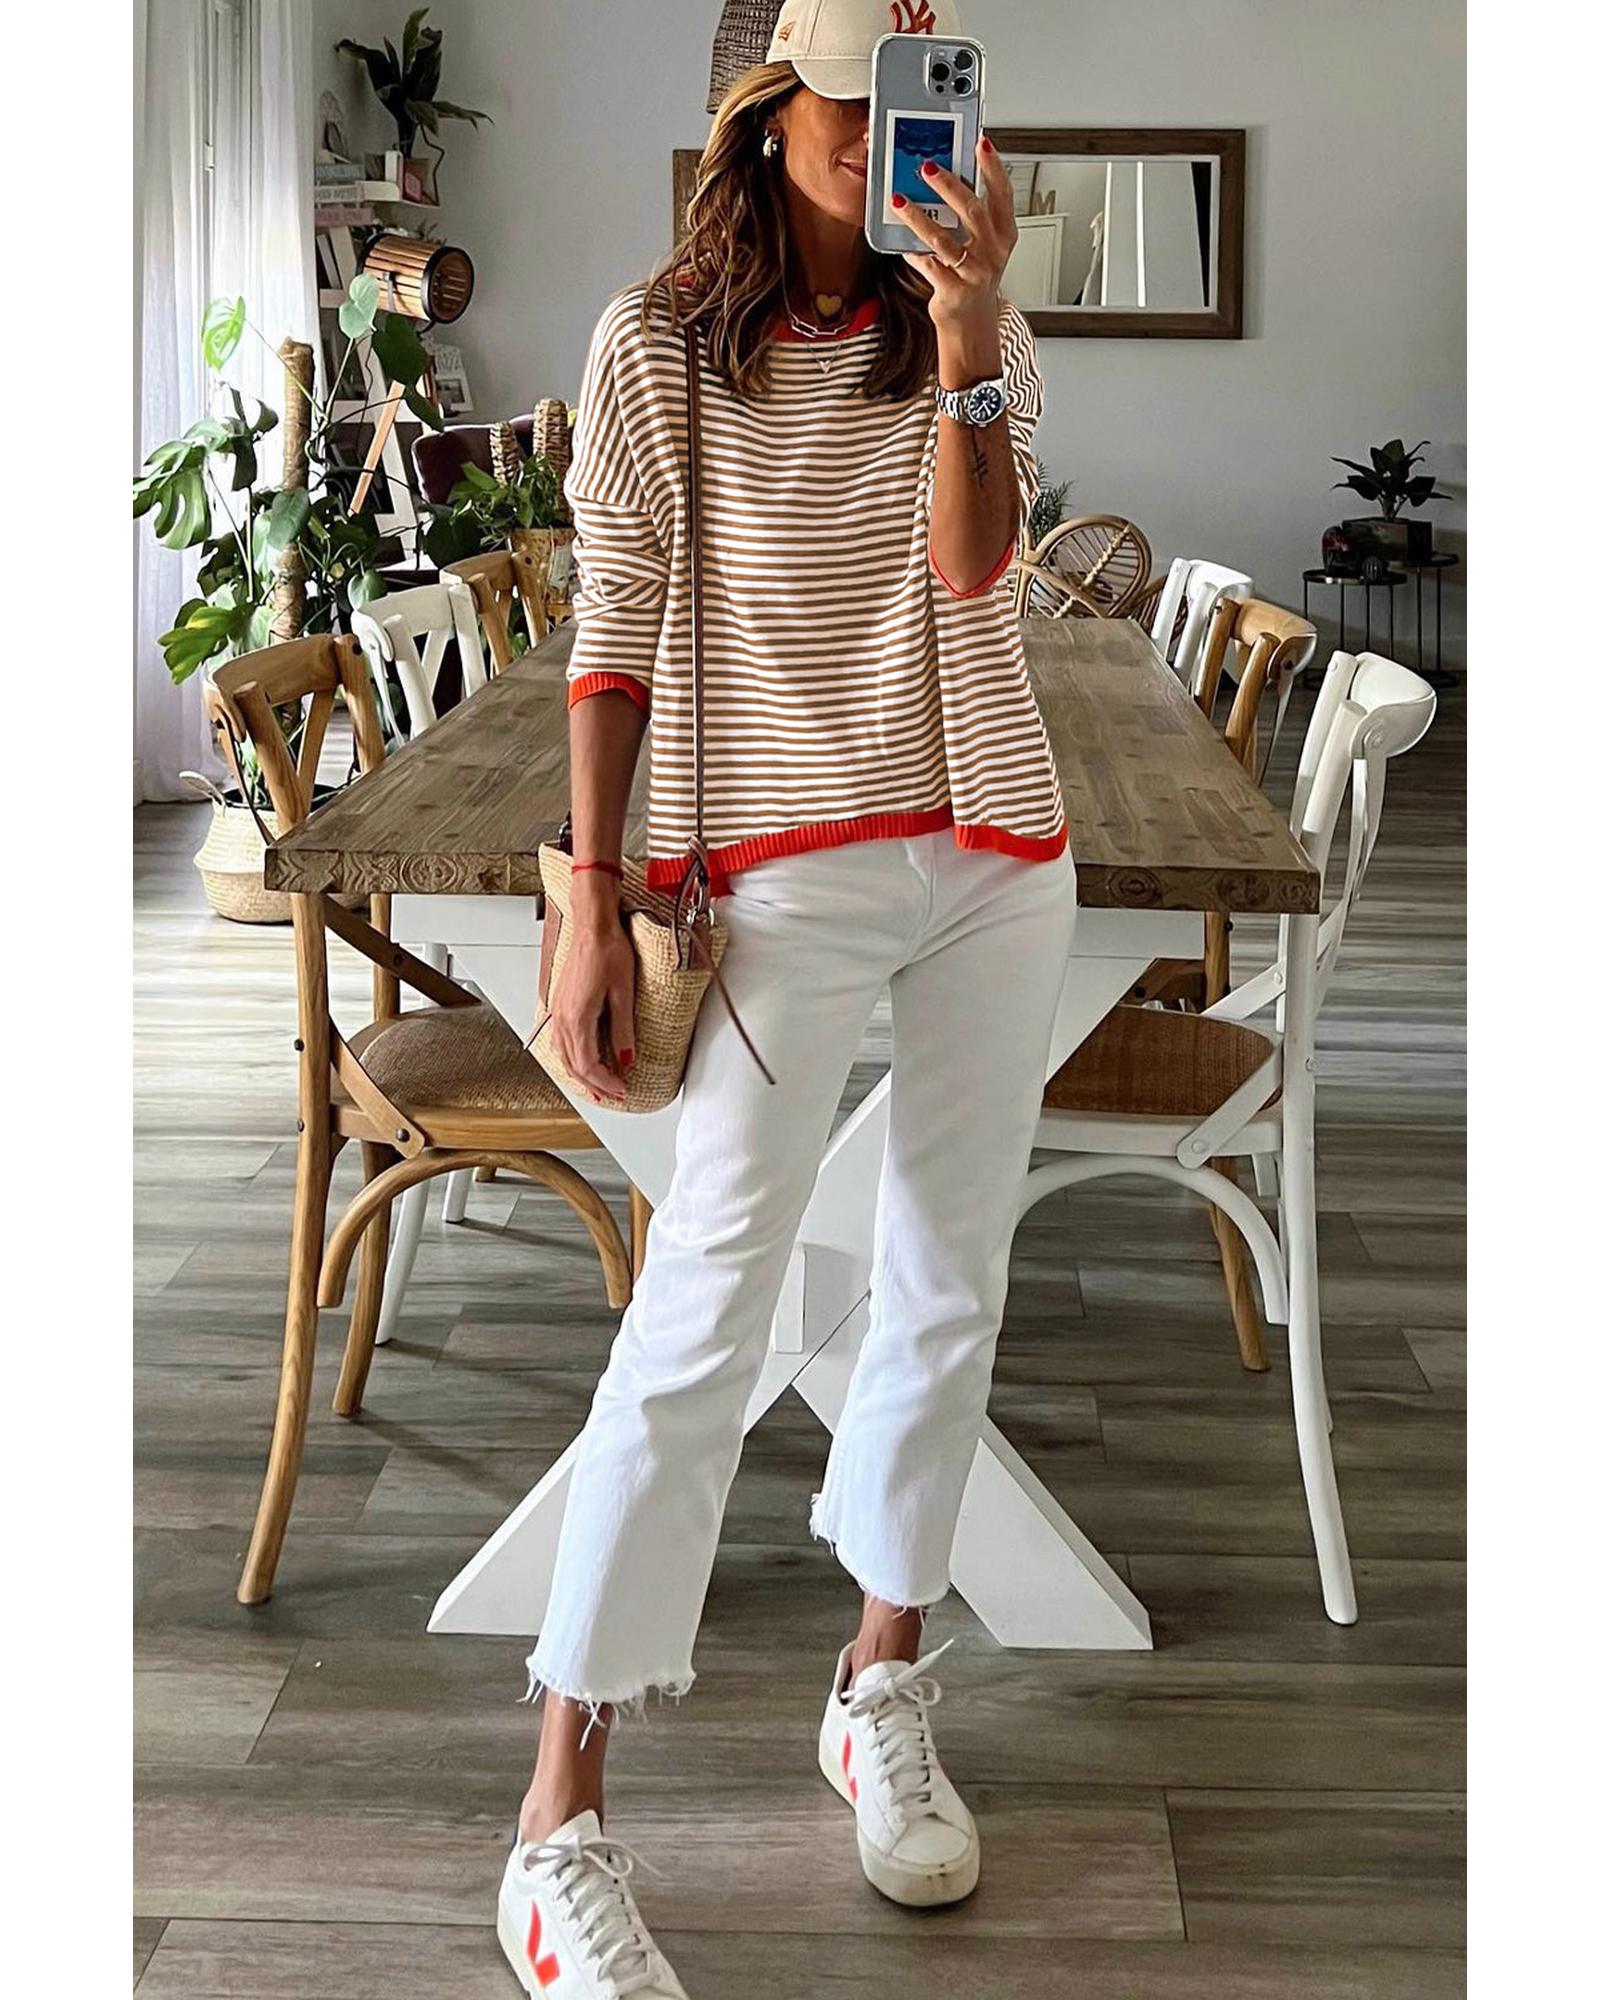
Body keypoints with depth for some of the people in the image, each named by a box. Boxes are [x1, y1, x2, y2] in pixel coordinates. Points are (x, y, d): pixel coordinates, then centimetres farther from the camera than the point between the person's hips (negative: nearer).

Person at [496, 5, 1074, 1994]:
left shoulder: (974, 335, 7)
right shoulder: (655, 346, -1)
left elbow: (972, 562, -9)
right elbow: (616, 634, -3)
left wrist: (966, 332, -21)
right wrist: (590, 905, -9)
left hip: (994, 858, 5)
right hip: (778, 866, -4)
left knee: (949, 1288, 10)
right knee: (701, 1319, -9)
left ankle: (881, 1688, 29)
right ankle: (559, 1829, -3)